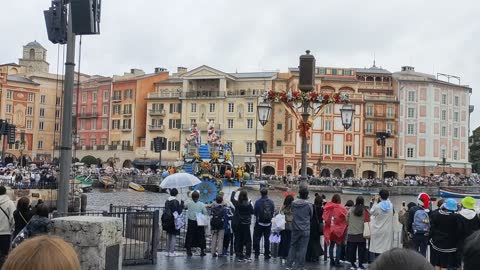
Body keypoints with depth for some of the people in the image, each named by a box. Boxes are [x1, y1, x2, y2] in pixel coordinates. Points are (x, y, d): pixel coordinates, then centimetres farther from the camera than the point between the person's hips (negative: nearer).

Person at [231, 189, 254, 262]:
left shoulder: (237, 203, -5)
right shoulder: (248, 204, -14)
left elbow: (231, 198, 15)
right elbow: (252, 212, -1)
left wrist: (234, 191, 31)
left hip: (237, 224, 3)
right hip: (246, 224, -3)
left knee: (238, 240, 11)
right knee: (248, 240, 4)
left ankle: (239, 256, 15)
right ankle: (247, 256, -3)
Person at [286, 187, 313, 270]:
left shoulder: (293, 203, -5)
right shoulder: (309, 205, -12)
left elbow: (292, 213, 5)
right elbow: (311, 216, 2)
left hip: (295, 228, 3)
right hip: (305, 229, -3)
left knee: (293, 246, 13)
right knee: (302, 248, 4)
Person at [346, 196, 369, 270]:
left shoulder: (350, 210, -1)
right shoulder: (365, 211, -7)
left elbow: (347, 221, 5)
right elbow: (367, 222, -4)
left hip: (351, 233, 2)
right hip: (361, 233, -2)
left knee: (352, 249, 9)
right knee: (361, 249, 5)